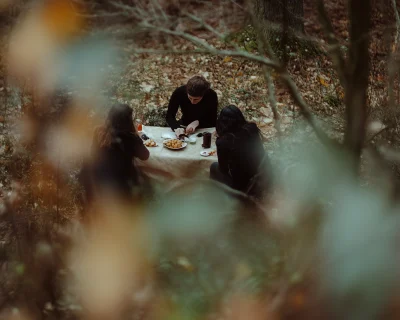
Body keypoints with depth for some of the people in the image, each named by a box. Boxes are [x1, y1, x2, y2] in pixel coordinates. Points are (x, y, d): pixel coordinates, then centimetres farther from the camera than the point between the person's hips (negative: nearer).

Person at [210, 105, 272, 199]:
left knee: (214, 167, 17)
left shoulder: (223, 142, -21)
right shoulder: (252, 129, -8)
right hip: (265, 179, 5)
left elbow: (224, 169, -5)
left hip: (245, 187, -5)